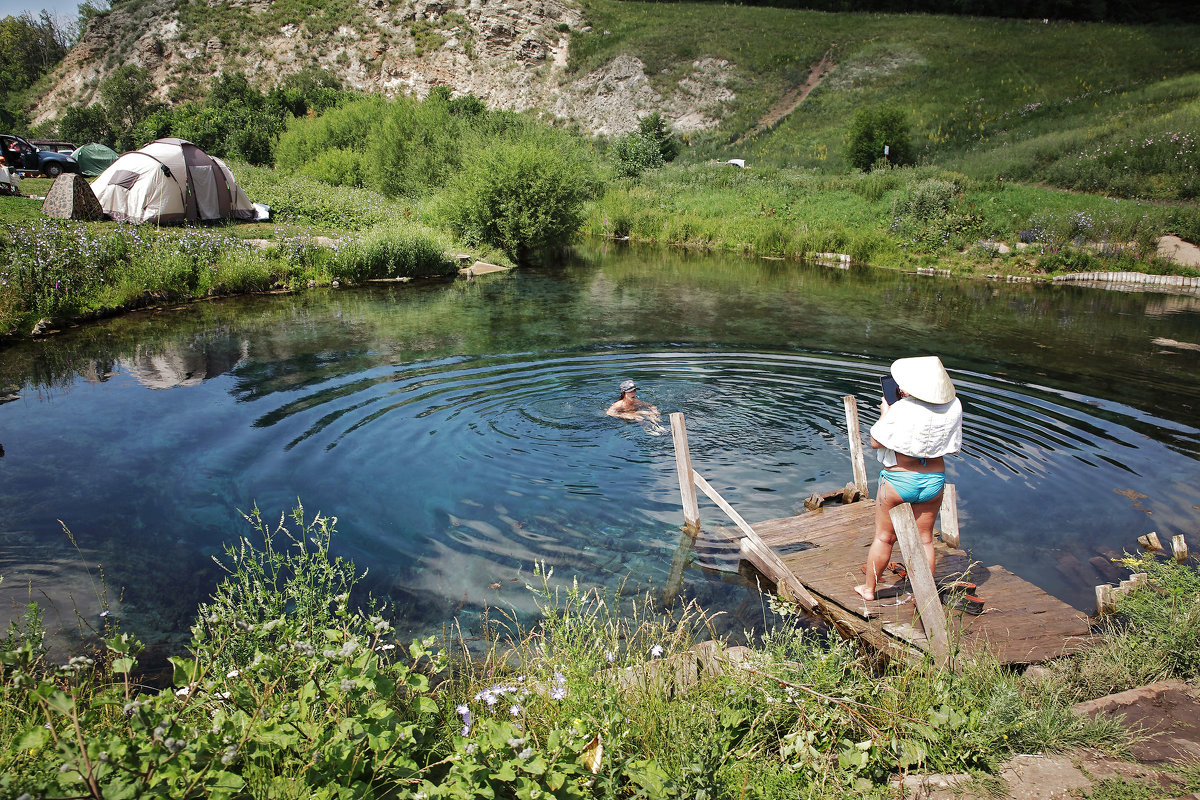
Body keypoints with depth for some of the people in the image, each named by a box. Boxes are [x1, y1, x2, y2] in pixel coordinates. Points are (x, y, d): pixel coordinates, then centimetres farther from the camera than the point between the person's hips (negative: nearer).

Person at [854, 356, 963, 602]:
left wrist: (884, 413, 1)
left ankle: (869, 588, 28)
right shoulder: (954, 407, -8)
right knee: (924, 539, 17)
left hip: (898, 480, -4)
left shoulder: (902, 410, -24)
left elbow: (876, 442, -15)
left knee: (883, 537, 13)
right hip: (934, 479, 4)